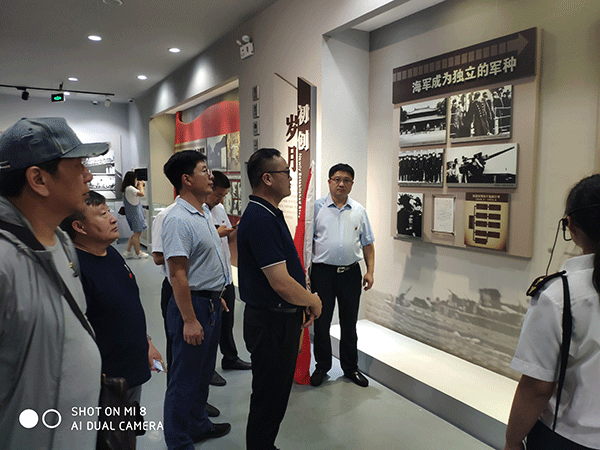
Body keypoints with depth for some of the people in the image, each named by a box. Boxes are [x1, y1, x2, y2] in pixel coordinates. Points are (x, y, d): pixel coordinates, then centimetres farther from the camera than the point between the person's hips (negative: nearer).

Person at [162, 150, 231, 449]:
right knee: (186, 378, 4)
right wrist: (189, 320, -23)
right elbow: (177, 274, -24)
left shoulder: (204, 211, 10)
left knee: (204, 372, 23)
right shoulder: (178, 220, -21)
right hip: (193, 304, -10)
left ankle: (198, 425, 41)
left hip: (211, 303, 10)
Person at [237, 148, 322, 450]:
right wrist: (313, 301, -10)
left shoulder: (270, 215, 10)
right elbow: (281, 283, -27)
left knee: (277, 393, 24)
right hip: (271, 323, -10)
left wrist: (305, 301, 7)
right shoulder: (260, 220, -24)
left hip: (282, 317, 10)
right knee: (268, 398, 7)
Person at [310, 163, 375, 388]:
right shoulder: (317, 207, -1)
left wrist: (370, 271, 3)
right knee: (321, 322, 7)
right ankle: (322, 366, 25)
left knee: (349, 323, 13)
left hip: (350, 272, 3)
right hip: (322, 272, -2)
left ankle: (350, 367, 28)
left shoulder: (359, 211, 8)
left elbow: (367, 243, 12)